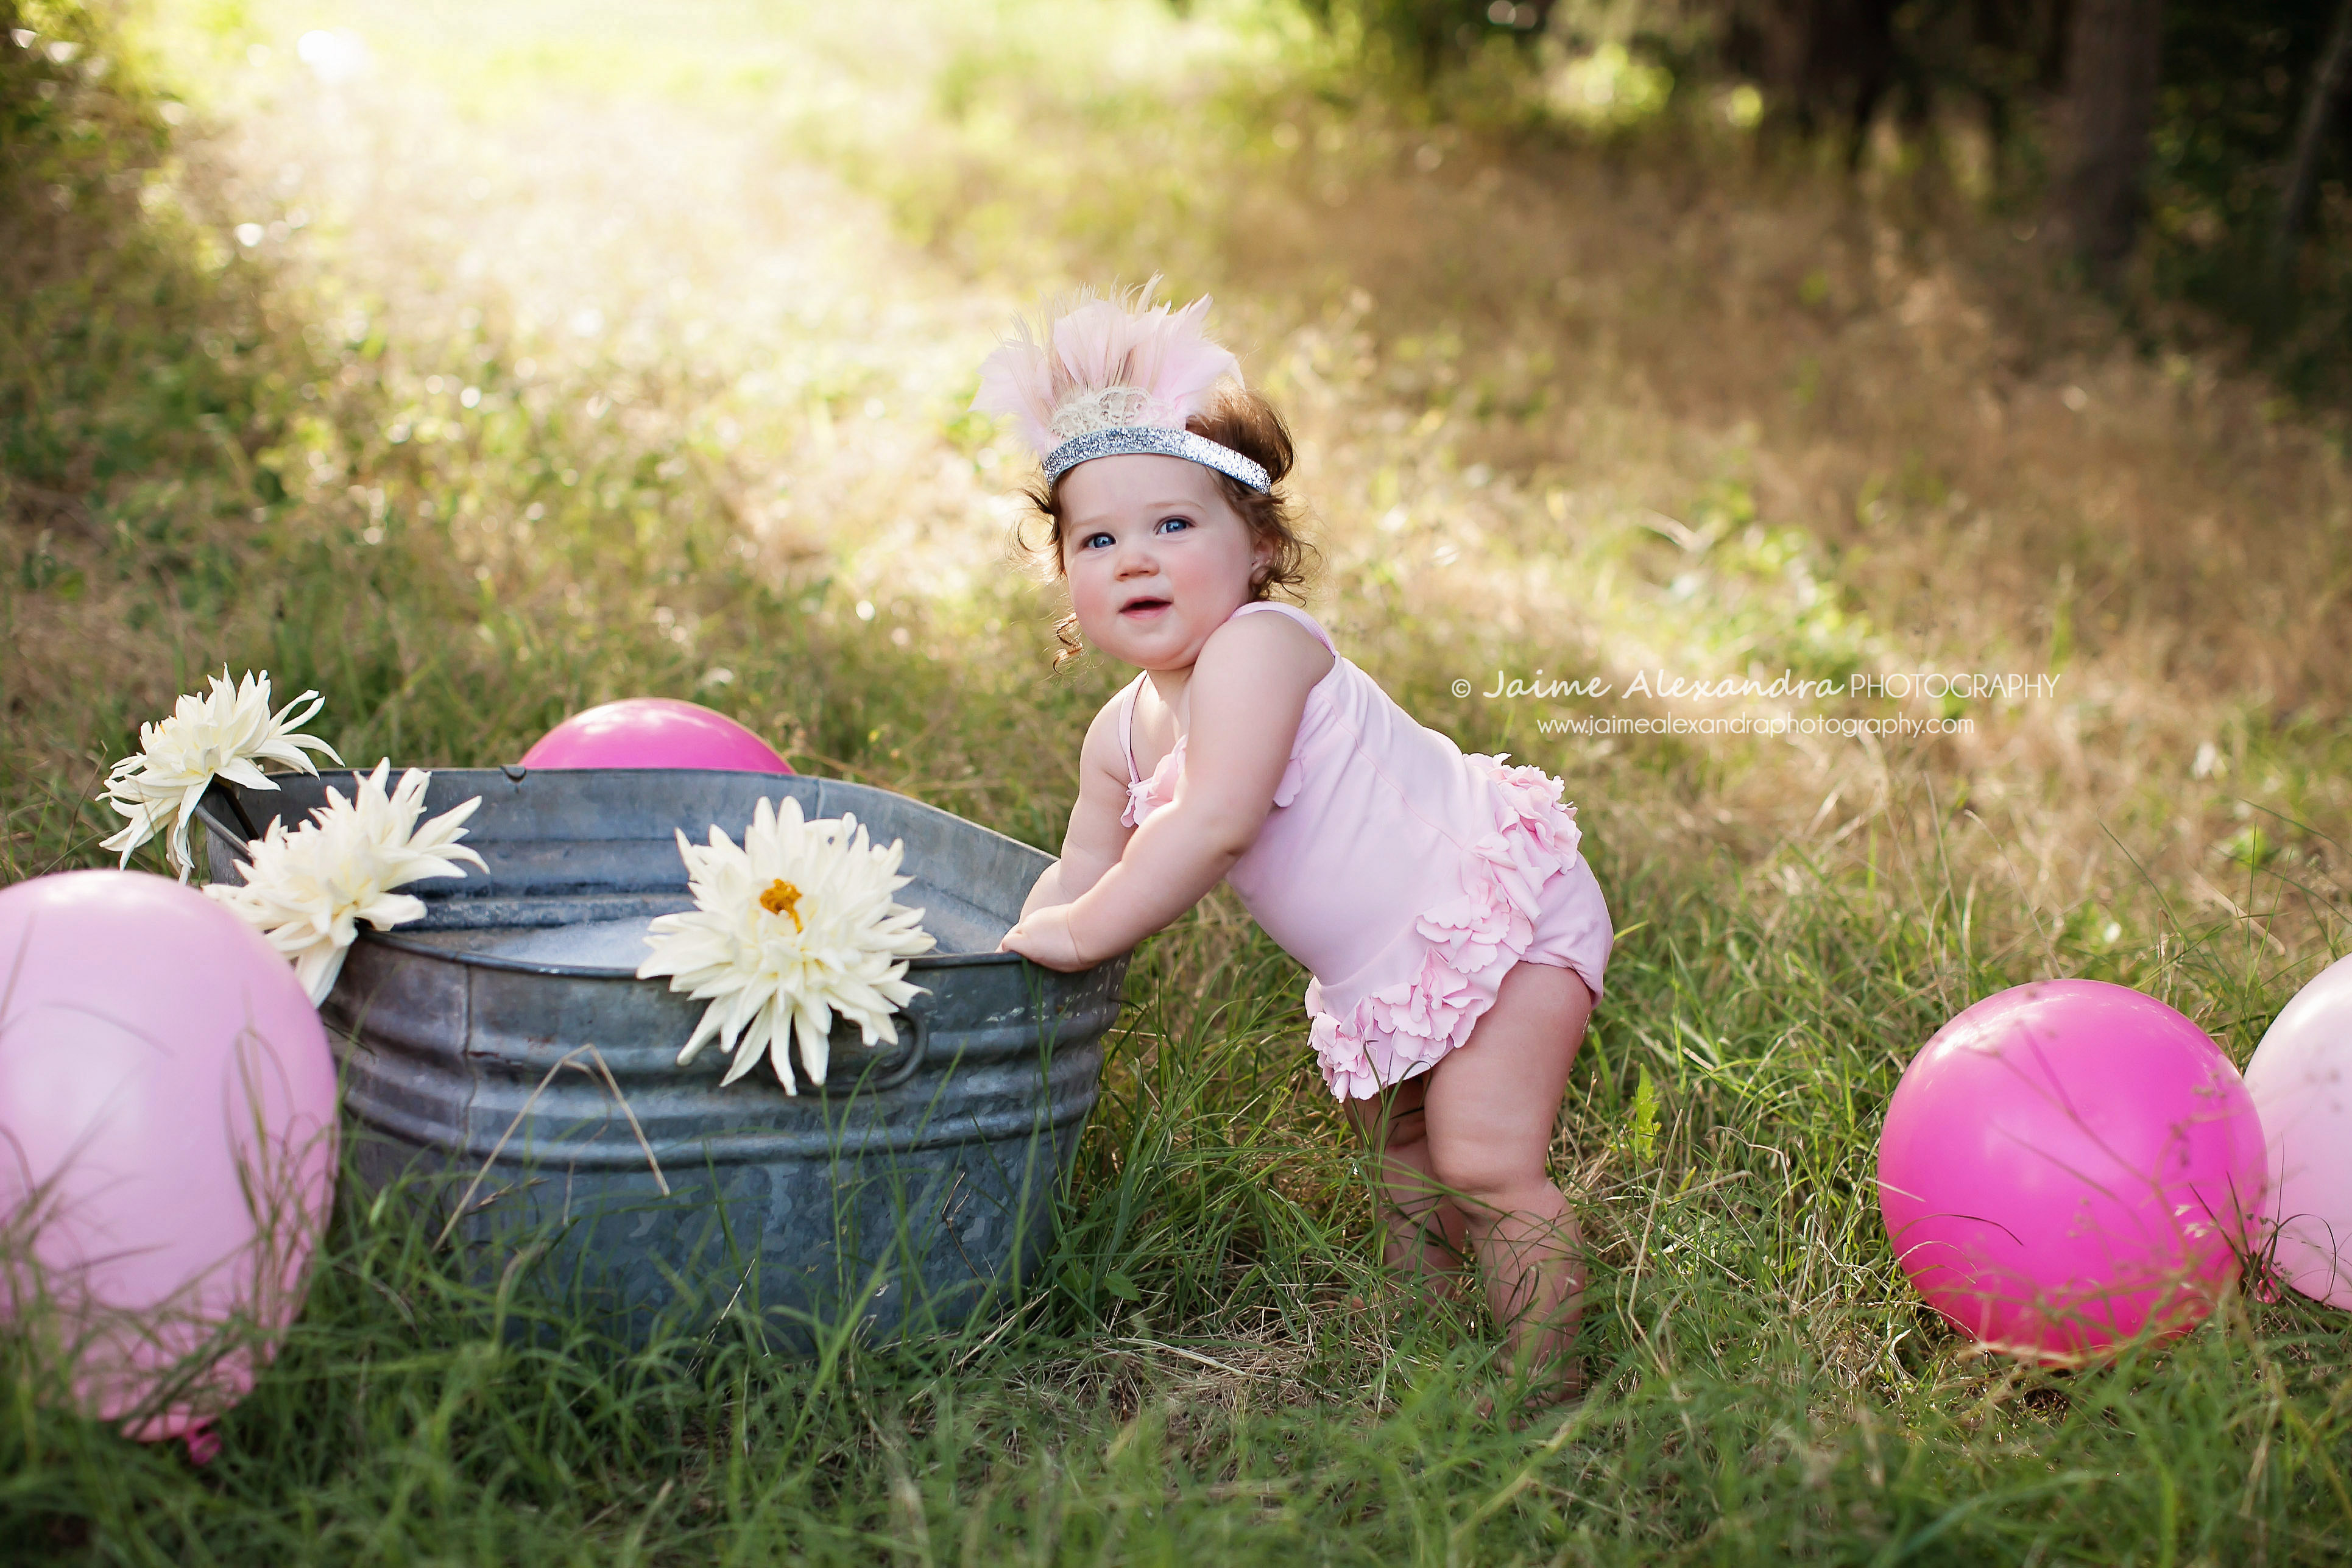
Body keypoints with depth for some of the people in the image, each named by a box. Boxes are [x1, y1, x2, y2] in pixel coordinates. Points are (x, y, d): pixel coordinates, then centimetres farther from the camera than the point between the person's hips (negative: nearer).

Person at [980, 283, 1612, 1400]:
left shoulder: (1258, 647, -27)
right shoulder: (1121, 733, 2)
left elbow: (1214, 826, -35)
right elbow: (1082, 872, 14)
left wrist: (1082, 932, -27)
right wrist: (1020, 949, -2)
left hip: (1499, 911, -10)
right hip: (1376, 978, 10)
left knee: (1484, 1162, -17)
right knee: (1403, 1158, 21)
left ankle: (1546, 1381, -7)